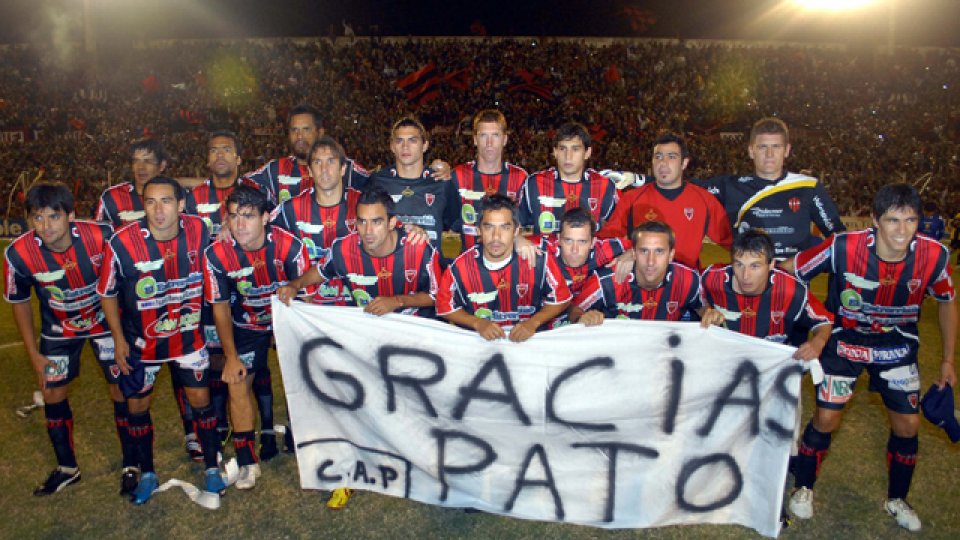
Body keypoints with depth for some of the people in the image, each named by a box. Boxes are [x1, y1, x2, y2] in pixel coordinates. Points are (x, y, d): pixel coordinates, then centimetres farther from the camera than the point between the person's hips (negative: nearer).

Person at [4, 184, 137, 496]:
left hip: (105, 319, -2)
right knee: (53, 393, 6)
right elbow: (19, 302, -5)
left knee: (121, 390, -2)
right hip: (58, 329, 2)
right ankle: (67, 468, 27)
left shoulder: (101, 236, -30)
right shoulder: (19, 254, -25)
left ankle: (131, 466, 16)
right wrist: (33, 354, -2)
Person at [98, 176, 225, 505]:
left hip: (188, 334, 1)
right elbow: (107, 293, -7)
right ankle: (147, 474, 31)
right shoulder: (123, 242, -23)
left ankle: (211, 468, 25)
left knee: (200, 398, 6)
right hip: (139, 339, -1)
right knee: (137, 405, 10)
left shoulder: (199, 231, -17)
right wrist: (118, 339, -5)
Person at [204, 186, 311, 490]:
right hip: (247, 324, 1)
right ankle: (248, 462, 9)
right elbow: (220, 307, -9)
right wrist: (231, 357, -6)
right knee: (238, 383, -5)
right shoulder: (217, 254, -22)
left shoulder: (290, 245, -27)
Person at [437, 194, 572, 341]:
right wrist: (477, 323, -10)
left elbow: (561, 298, 1)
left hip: (529, 337, 1)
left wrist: (533, 322, -11)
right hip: (478, 340, -1)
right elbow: (445, 306, 3)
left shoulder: (539, 260, -13)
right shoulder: (460, 267, -12)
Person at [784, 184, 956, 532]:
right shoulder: (843, 247, -30)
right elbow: (786, 273, -19)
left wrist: (948, 360, 5)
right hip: (845, 340, -2)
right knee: (826, 418, -4)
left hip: (897, 346, 3)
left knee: (908, 424, 5)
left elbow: (947, 302, -1)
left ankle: (897, 500, 31)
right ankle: (803, 488, 22)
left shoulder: (933, 255, -21)